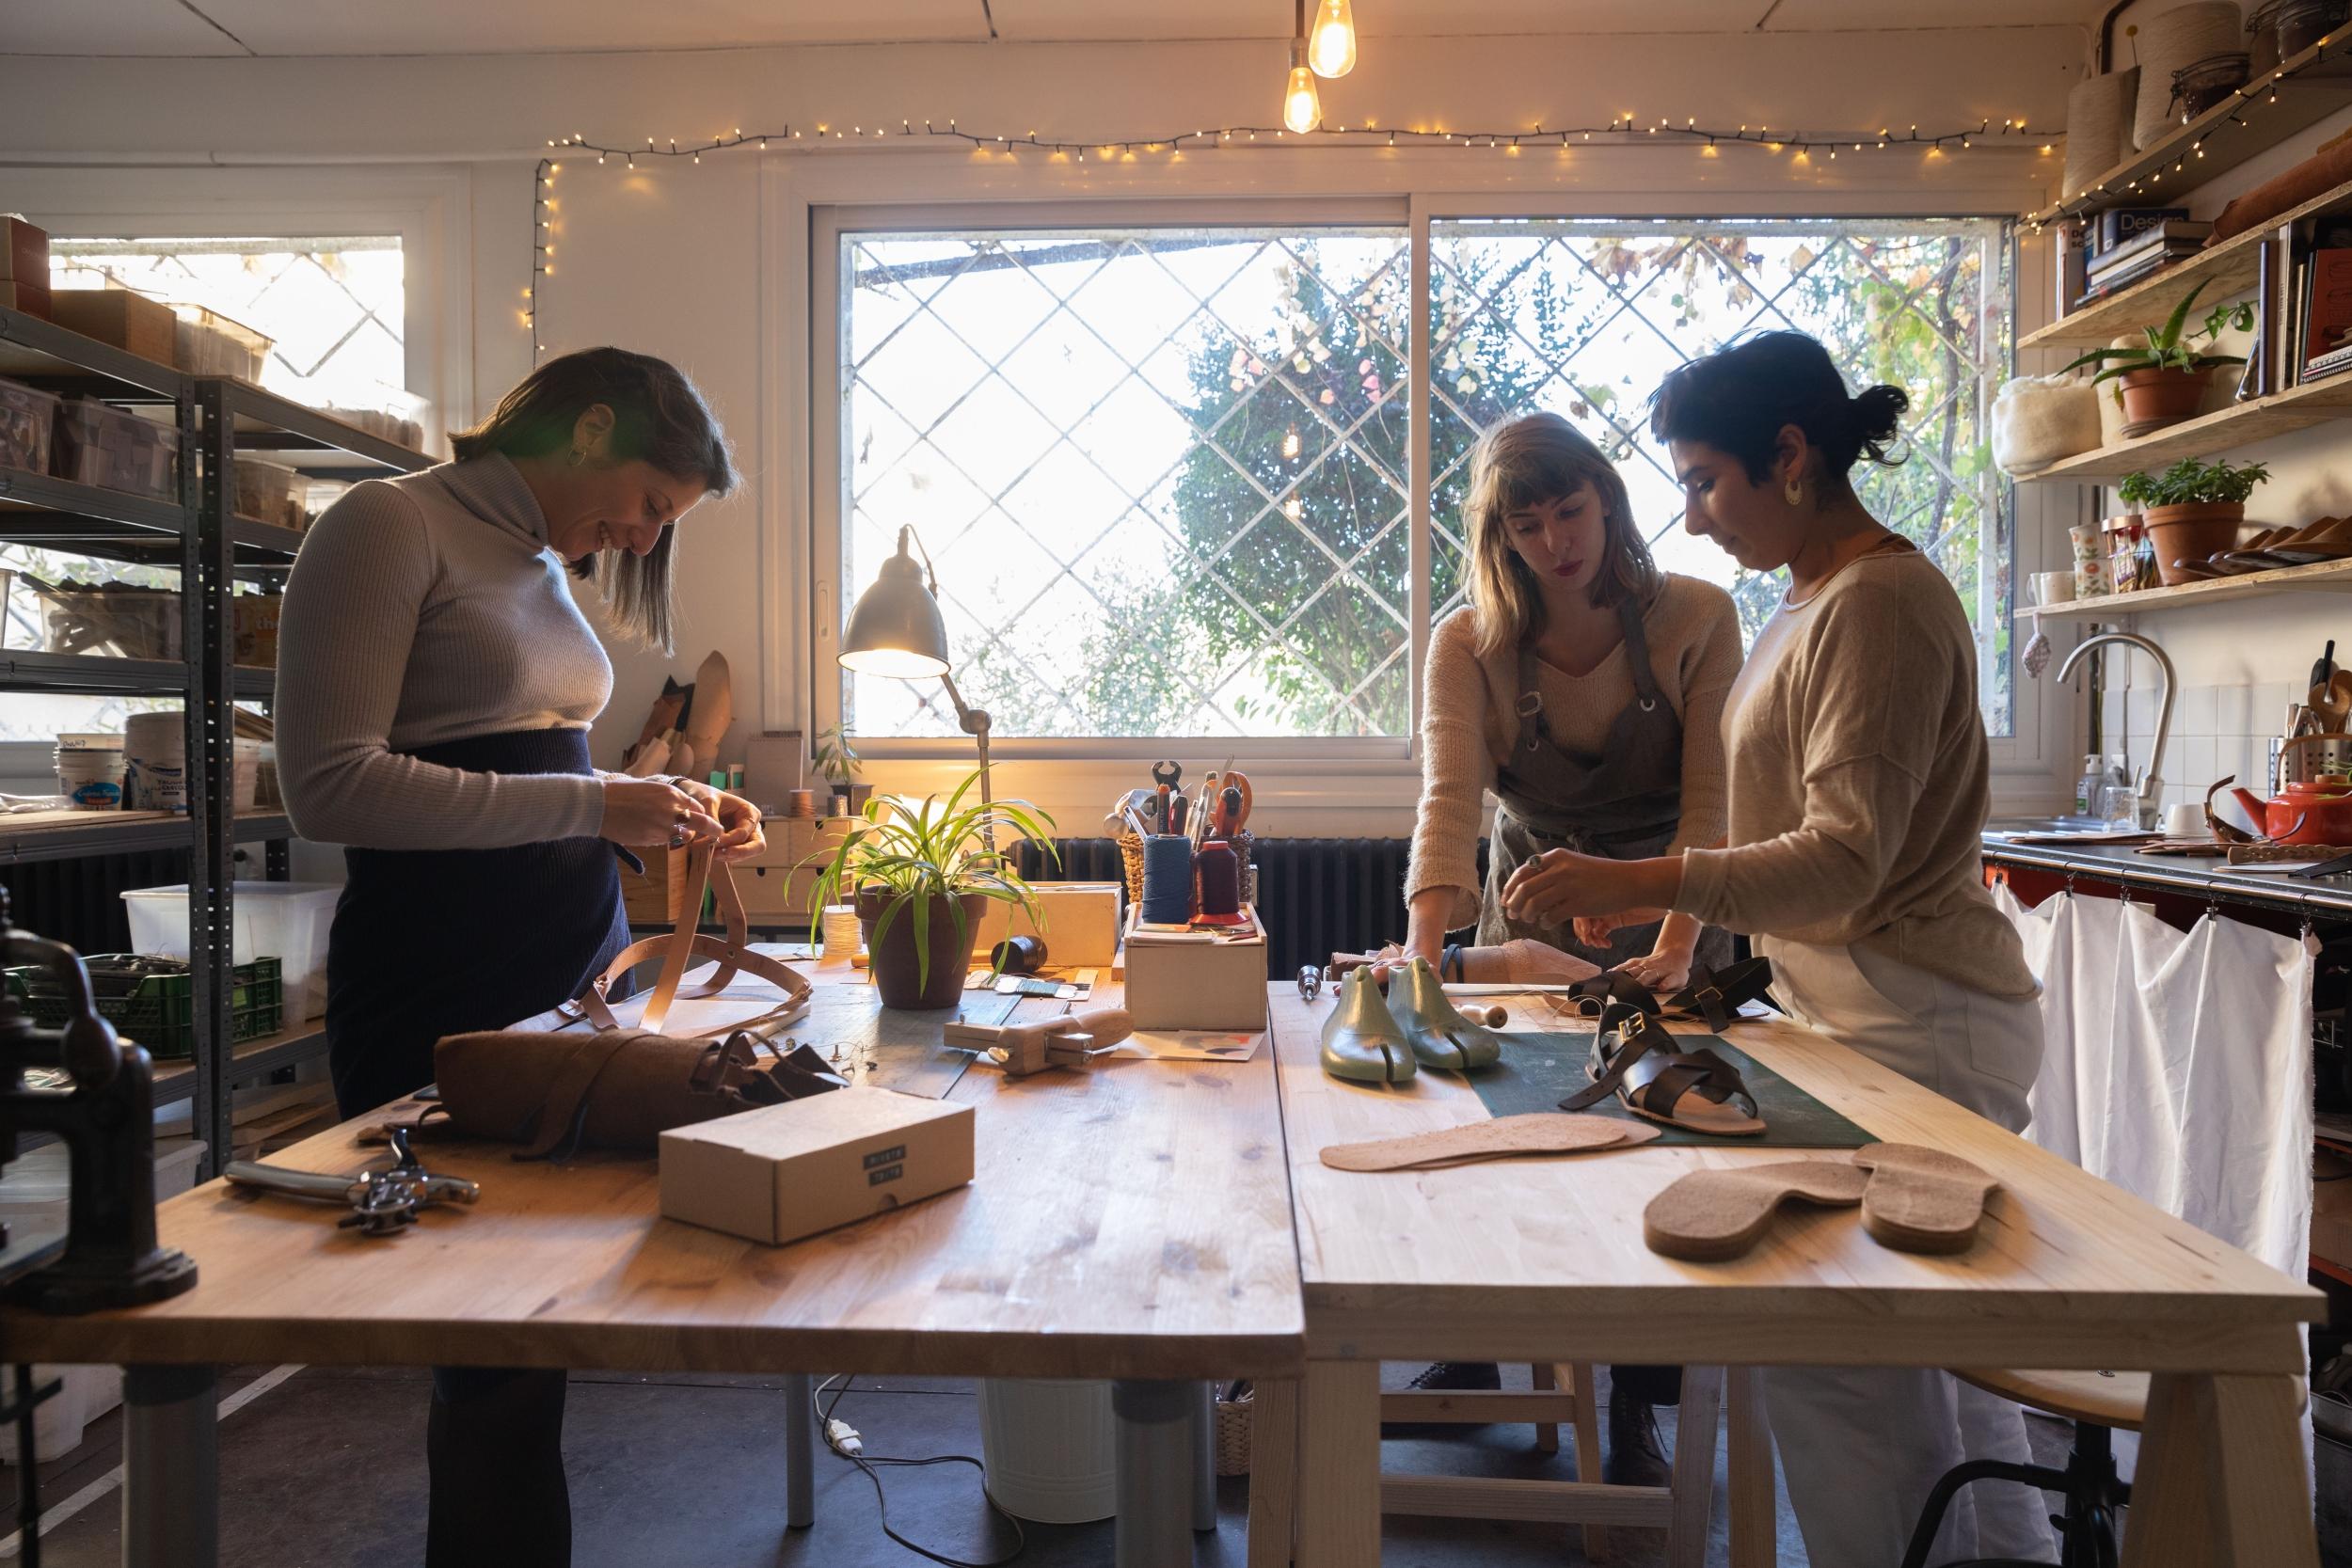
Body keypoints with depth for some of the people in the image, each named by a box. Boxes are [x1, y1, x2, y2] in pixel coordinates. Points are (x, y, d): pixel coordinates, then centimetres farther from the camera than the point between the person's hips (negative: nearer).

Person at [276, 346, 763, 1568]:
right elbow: (330, 786, -17)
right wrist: (592, 804, -18)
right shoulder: (390, 526, -7)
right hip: (443, 994, -7)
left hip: (580, 966, 8)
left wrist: (673, 812, 10)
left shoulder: (547, 565, 17)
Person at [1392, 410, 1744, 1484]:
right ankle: (1472, 1360, 31)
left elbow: (1709, 806, -19)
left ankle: (1635, 1414, 20)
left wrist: (1673, 951, -33)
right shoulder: (1470, 642, -13)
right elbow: (1450, 796, -26)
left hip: (1668, 915, -1)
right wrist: (1426, 942, -41)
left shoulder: (1696, 619, -15)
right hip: (1529, 909, 1)